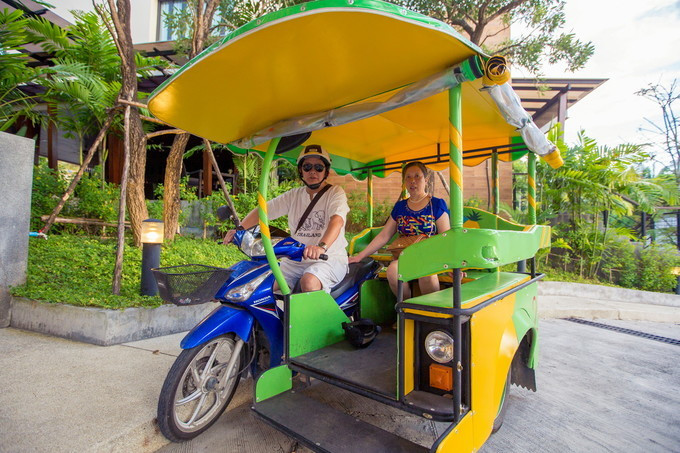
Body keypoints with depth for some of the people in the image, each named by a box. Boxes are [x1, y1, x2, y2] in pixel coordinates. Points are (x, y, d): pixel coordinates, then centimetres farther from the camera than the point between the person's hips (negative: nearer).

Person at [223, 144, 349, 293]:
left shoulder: (335, 193, -3)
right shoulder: (294, 195, 13)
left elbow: (337, 220, -23)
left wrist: (321, 247, -43)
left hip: (330, 258, -5)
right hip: (295, 260, 5)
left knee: (309, 281, -34)